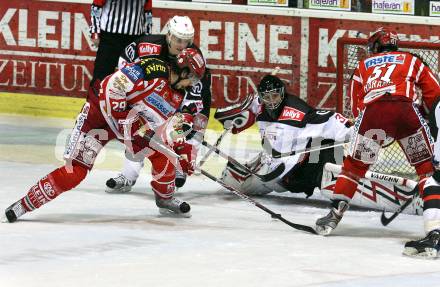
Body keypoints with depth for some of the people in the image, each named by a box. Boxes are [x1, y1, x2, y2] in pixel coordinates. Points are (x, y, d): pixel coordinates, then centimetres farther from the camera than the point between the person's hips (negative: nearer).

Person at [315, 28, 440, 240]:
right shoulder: (410, 60, 30)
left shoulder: (363, 65, 33)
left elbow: (357, 105, 28)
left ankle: (335, 213, 10)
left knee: (354, 164, 17)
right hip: (404, 107, -1)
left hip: (371, 110, 1)